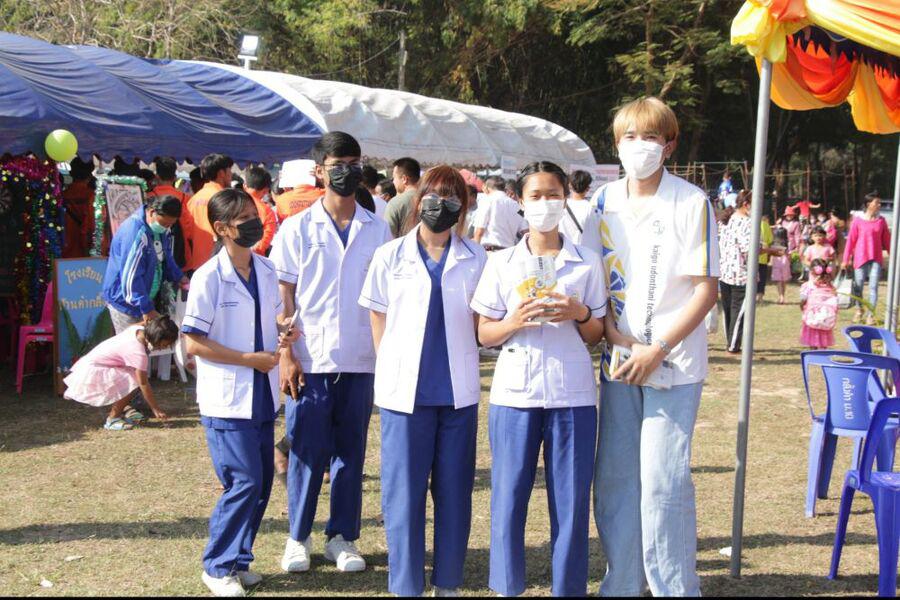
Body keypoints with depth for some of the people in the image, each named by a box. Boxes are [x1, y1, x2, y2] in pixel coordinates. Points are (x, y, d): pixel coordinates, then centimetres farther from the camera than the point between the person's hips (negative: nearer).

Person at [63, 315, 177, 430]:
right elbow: (144, 384, -22)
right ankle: (112, 420, -8)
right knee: (134, 383, -21)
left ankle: (117, 413, 15)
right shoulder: (139, 354, -28)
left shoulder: (138, 330, -6)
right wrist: (156, 409, -15)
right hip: (93, 372, -10)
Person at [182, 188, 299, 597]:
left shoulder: (265, 269, 6)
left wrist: (285, 333, -3)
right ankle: (218, 567, 6)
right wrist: (249, 359, -16)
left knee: (261, 483, 10)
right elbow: (194, 343, -13)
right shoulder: (209, 277, -14)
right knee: (244, 482, -9)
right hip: (227, 398, -7)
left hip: (263, 394, 7)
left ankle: (237, 560, 23)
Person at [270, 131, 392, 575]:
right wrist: (286, 356, -6)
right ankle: (298, 537, 16)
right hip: (310, 360, -2)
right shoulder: (297, 229, 1)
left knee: (350, 451, 8)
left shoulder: (378, 230, 7)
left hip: (361, 361, 2)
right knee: (307, 451, 3)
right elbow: (283, 297, 1)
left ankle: (342, 537, 18)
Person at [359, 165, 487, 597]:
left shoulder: (475, 258, 6)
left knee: (454, 491, 7)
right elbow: (378, 320, 8)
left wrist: (459, 362, 5)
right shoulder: (390, 257, 4)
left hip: (458, 391, 1)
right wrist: (395, 370, 3)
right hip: (404, 390, -1)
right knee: (403, 492, 1)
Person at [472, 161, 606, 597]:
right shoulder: (501, 263, 5)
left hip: (572, 393, 0)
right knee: (508, 496, 3)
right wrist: (513, 322, -15)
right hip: (515, 392, 0)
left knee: (571, 498, 2)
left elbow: (596, 335, 10)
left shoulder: (587, 263, 6)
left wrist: (579, 314, -11)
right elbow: (484, 335, 5)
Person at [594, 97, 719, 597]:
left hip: (674, 363, -4)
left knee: (663, 480, -8)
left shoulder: (692, 204, -7)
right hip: (620, 361, 5)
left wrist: (658, 349, -15)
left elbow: (707, 289, -8)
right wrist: (614, 333, -5)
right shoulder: (605, 201, 6)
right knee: (615, 477, 8)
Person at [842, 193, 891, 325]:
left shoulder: (881, 221, 2)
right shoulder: (858, 221, -6)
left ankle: (870, 314, 6)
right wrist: (846, 259, -2)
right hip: (860, 258, -2)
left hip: (876, 259, 2)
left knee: (873, 287, -1)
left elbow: (886, 240, 7)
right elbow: (850, 241, -3)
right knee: (858, 286, 8)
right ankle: (859, 310, 28)